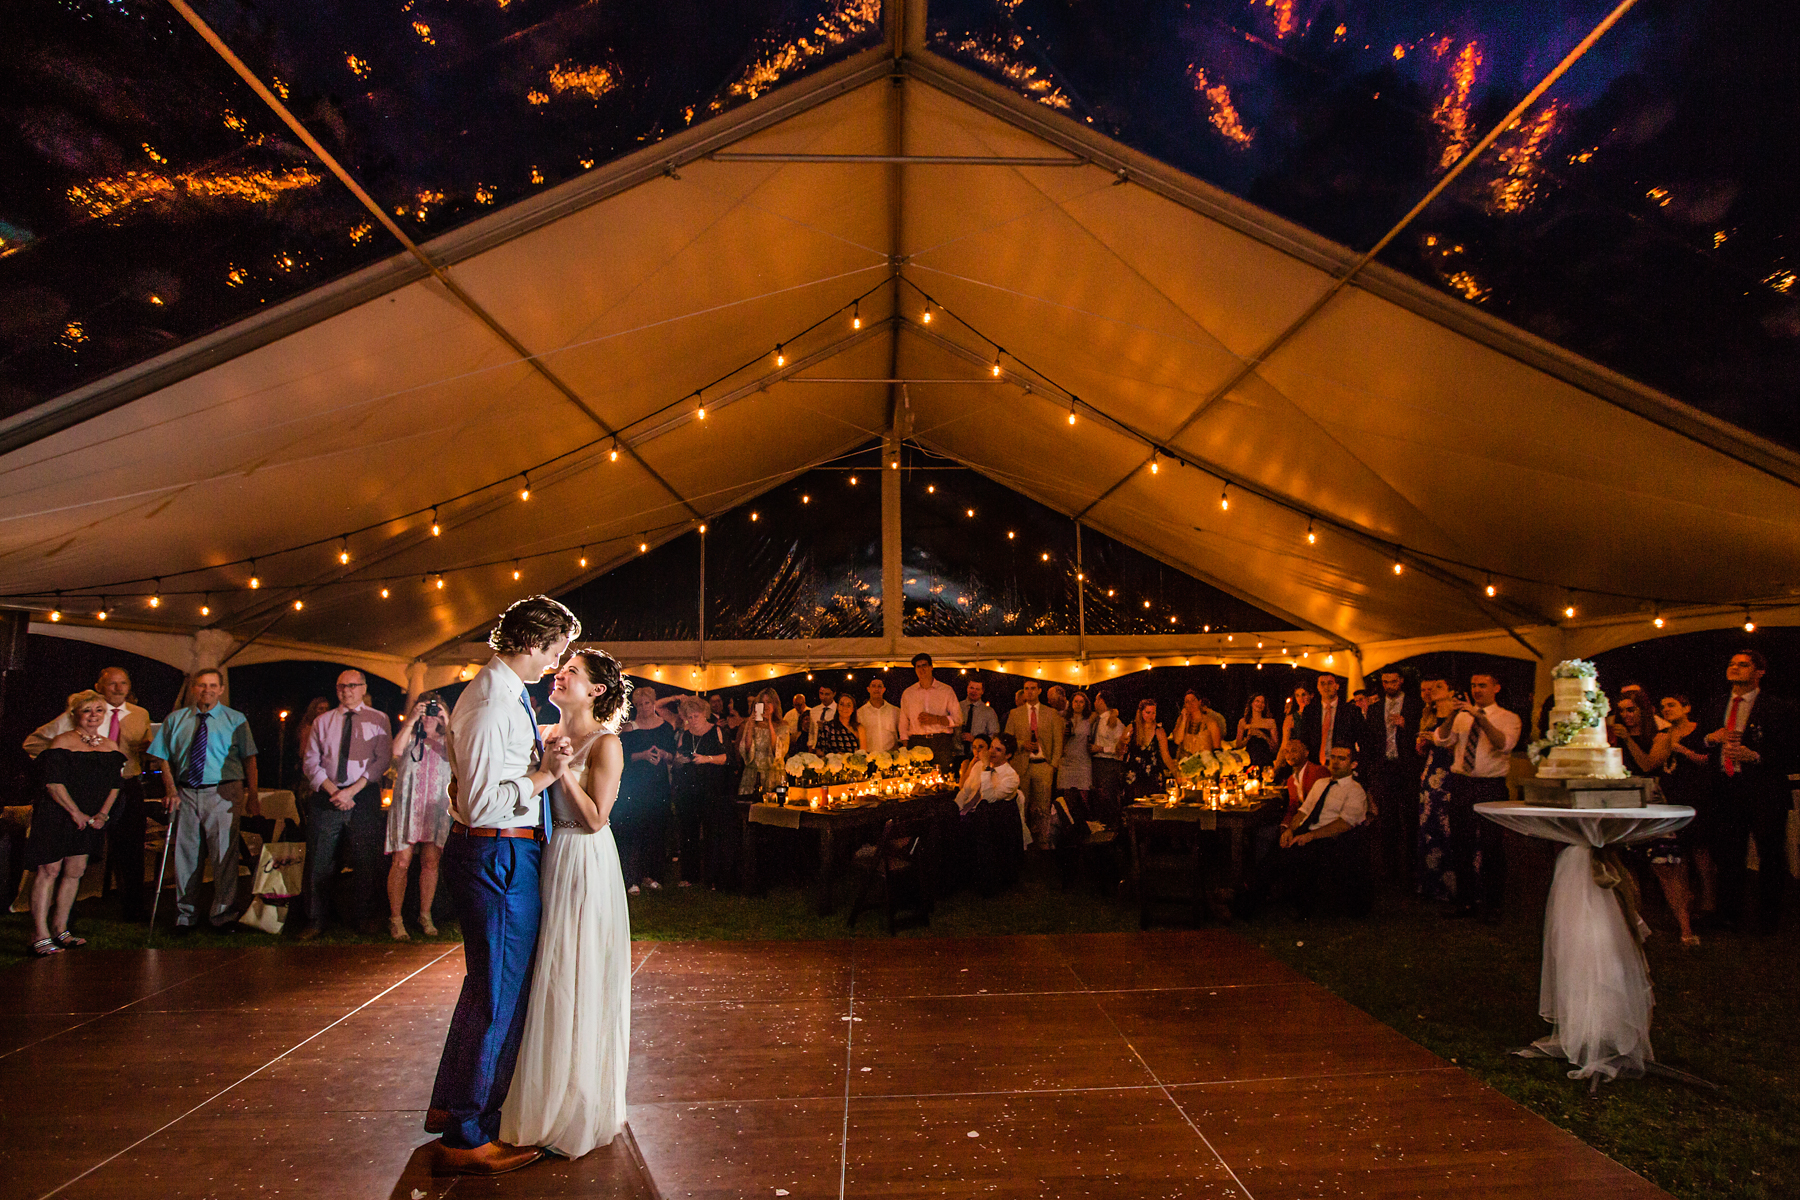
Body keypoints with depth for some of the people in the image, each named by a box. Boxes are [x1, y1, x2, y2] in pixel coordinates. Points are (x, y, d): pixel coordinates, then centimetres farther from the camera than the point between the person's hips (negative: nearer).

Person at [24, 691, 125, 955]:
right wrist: (76, 813, -12)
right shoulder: (62, 743, -7)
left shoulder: (110, 746, 10)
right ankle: (40, 936, -3)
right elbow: (53, 783, -12)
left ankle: (60, 930, 16)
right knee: (49, 870, -6)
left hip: (90, 820, 6)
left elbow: (115, 785, 11)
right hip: (56, 817, -5)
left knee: (75, 871, 7)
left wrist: (102, 814, -2)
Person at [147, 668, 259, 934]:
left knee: (224, 854, -1)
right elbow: (164, 758, 10)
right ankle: (185, 915, 23)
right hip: (185, 793, 3)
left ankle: (223, 915, 10)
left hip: (223, 794, -2)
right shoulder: (175, 720, 11)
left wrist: (252, 797, -6)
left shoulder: (235, 720, 4)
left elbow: (249, 760, 1)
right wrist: (171, 790, -5)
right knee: (185, 854, 9)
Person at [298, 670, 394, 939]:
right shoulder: (322, 721, 13)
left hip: (365, 796, -2)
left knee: (365, 861, 1)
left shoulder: (378, 719, 5)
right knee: (319, 861, 1)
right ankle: (316, 921, 12)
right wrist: (334, 791, -9)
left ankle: (361, 918, 13)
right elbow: (310, 762, 6)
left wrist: (352, 790, -12)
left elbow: (382, 760, -3)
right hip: (326, 796, 2)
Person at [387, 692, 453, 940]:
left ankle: (425, 915, 13)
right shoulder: (409, 736, 11)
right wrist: (411, 720, -12)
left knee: (431, 862, 2)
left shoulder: (445, 740, 13)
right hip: (407, 805, -1)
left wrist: (447, 724, -11)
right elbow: (396, 750, -12)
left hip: (436, 806, 1)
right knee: (402, 862, -5)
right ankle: (395, 918, 5)